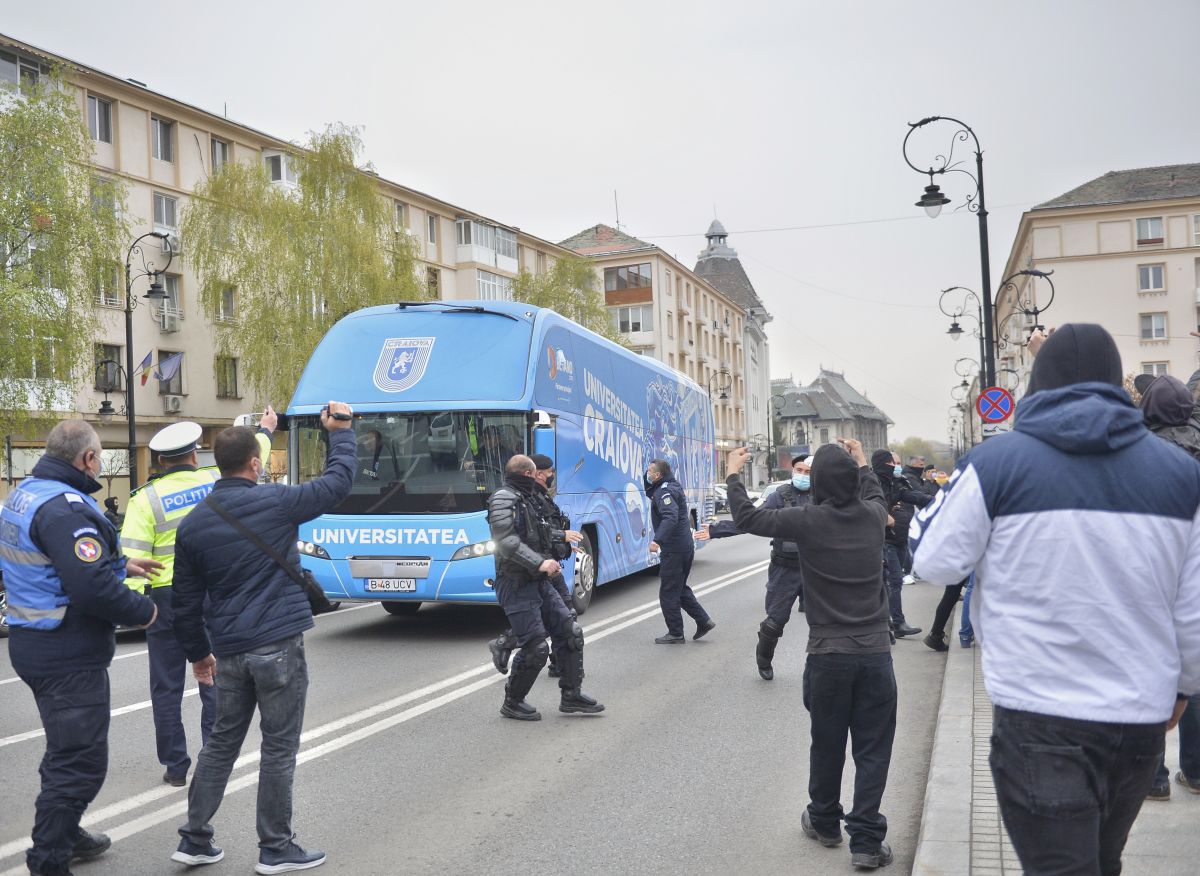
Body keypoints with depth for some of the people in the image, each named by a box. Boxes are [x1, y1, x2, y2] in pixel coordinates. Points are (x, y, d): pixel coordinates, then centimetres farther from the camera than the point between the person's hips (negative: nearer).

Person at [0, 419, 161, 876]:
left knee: (66, 750, 26)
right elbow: (93, 588, -31)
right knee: (80, 761, -1)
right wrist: (143, 611, -15)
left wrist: (120, 564, 18)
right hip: (68, 655, -11)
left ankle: (65, 835, 42)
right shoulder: (64, 508, -24)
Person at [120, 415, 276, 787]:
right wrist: (266, 430, 38)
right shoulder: (217, 483, 0)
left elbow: (133, 557, -12)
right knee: (215, 683, 10)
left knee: (167, 687, 11)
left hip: (166, 598, -1)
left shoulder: (146, 498, -5)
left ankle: (176, 767, 17)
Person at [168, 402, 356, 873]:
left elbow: (185, 600, 10)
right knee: (279, 748, 4)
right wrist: (341, 430, 17)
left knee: (222, 741, 18)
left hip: (229, 651, 5)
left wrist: (198, 652, 22)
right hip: (278, 646, -5)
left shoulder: (193, 523, 5)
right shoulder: (276, 502, -10)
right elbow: (338, 482, 3)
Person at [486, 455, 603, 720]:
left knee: (570, 632, 7)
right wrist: (539, 563, -27)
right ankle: (512, 703, 10)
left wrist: (550, 562, 10)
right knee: (535, 648, -9)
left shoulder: (527, 500, 18)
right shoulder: (503, 499, -12)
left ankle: (571, 695, 17)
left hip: (539, 581, 9)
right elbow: (506, 542, -23)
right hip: (517, 585, -9)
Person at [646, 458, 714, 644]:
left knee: (668, 592, -2)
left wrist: (657, 540, -44)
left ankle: (676, 634, 4)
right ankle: (704, 621, 21)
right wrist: (646, 478, 14)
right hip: (686, 545, 10)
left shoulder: (665, 491, -17)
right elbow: (650, 494, 31)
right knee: (680, 588, 21)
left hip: (673, 548, -10)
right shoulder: (671, 486, 14)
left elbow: (670, 517, -33)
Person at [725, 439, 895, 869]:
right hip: (875, 651, 2)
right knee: (873, 749, 6)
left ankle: (824, 821, 34)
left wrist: (733, 474, 13)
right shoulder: (873, 516, 0)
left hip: (828, 653, -2)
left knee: (826, 744, 15)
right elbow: (876, 494, 26)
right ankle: (866, 840, 7)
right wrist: (861, 460, 40)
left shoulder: (808, 521, -11)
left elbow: (748, 518, 0)